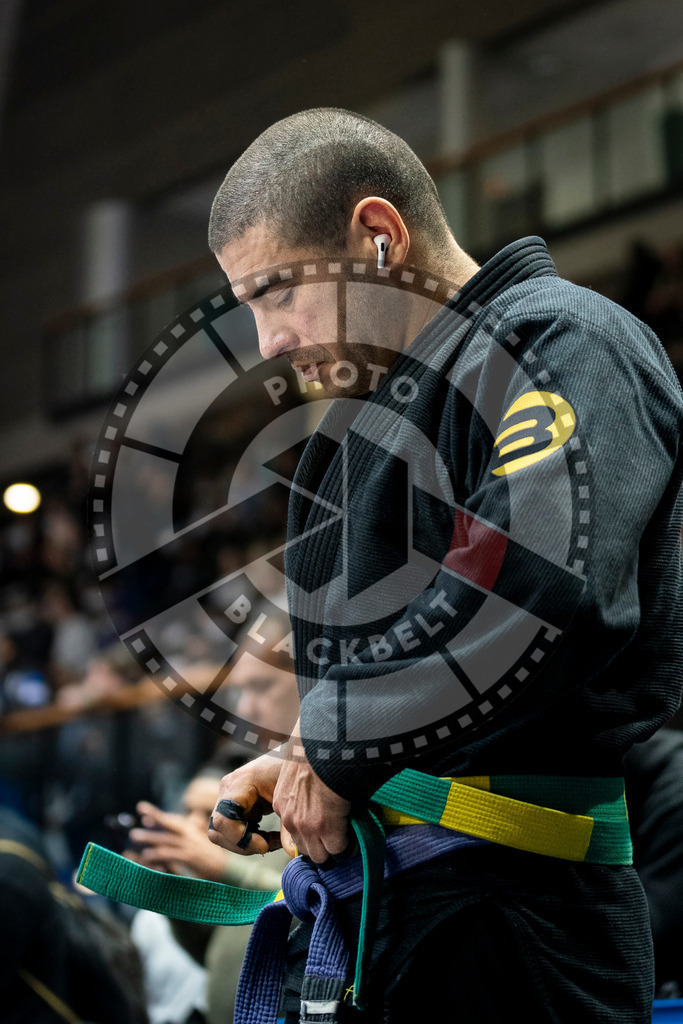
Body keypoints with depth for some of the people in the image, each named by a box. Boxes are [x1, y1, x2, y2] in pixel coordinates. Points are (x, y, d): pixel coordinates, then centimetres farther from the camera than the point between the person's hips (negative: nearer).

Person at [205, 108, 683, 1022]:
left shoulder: (560, 341, -9)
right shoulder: (388, 402, 22)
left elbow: (539, 589, -27)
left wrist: (338, 752, -15)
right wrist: (299, 762, 8)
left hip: (501, 904, -9)